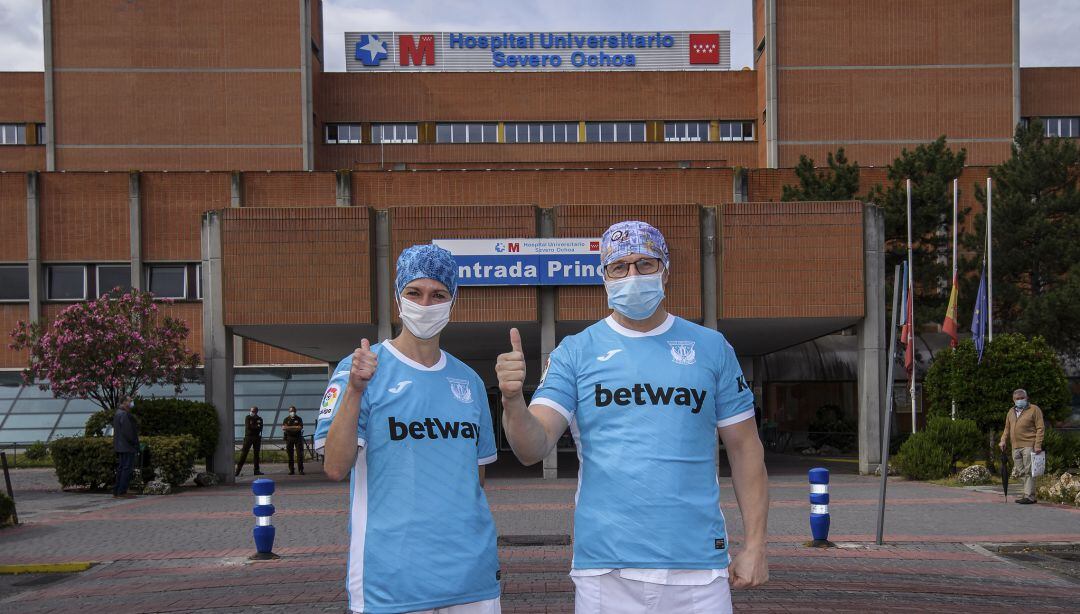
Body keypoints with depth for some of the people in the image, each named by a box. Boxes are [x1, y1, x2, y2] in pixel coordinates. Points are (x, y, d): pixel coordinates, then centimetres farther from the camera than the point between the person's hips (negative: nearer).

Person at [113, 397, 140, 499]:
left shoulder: (117, 414, 16)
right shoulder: (124, 415, -16)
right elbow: (128, 432, -22)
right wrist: (135, 443, -12)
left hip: (120, 446, 10)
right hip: (127, 446, -10)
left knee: (121, 468, 13)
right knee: (127, 468, -7)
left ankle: (116, 492, 14)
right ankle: (122, 492, -8)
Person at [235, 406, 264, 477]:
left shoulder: (259, 419, 10)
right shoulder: (247, 417, 3)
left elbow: (260, 429, -2)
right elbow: (248, 426, -11)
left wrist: (253, 426, -15)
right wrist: (256, 426, -7)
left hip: (257, 437, 4)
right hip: (248, 437, -4)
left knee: (257, 453, 4)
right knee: (244, 453, -8)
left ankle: (256, 470, 9)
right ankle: (237, 470, -10)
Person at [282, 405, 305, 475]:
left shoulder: (299, 419, 6)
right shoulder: (286, 419, 8)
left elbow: (300, 428, -8)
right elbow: (283, 428, -5)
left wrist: (289, 427, -11)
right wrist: (295, 428, -14)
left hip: (298, 437, -1)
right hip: (289, 438, 1)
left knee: (300, 454, -6)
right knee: (290, 455, 1)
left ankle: (301, 470, -4)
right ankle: (291, 470, 7)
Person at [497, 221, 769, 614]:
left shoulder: (711, 348, 7)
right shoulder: (575, 352, 4)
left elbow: (744, 449, 8)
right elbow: (533, 448, -6)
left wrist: (755, 545, 1)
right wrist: (513, 401, -27)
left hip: (699, 566, 1)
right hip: (604, 568, -1)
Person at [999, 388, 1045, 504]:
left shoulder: (1034, 409, 1)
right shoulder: (1011, 411, 20)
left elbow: (1040, 429, -4)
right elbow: (1007, 428, 24)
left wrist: (1038, 445, -13)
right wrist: (1003, 440, 8)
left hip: (1029, 446, -6)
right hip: (1015, 447, 6)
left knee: (1028, 472, -8)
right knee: (1019, 471, 6)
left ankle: (1029, 496, -6)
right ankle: (1028, 493, 15)